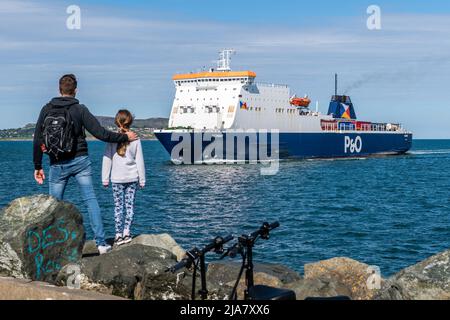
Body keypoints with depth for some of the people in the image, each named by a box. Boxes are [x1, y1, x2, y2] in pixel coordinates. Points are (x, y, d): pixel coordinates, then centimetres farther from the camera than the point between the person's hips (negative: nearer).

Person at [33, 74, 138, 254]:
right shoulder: (80, 109, -4)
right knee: (91, 200, 2)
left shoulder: (47, 109, 2)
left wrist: (38, 167, 10)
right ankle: (101, 243, -2)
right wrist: (125, 137, 6)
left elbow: (37, 140, 3)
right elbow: (100, 133, -7)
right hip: (80, 161, -1)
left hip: (57, 165, 1)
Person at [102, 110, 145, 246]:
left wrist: (105, 179, 6)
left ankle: (119, 234, 1)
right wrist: (142, 179, 9)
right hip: (132, 178, 1)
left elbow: (107, 159, -2)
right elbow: (140, 161, 2)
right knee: (130, 205, 7)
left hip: (117, 179, -1)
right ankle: (126, 233, 4)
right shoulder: (135, 139, -2)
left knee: (118, 206, 3)